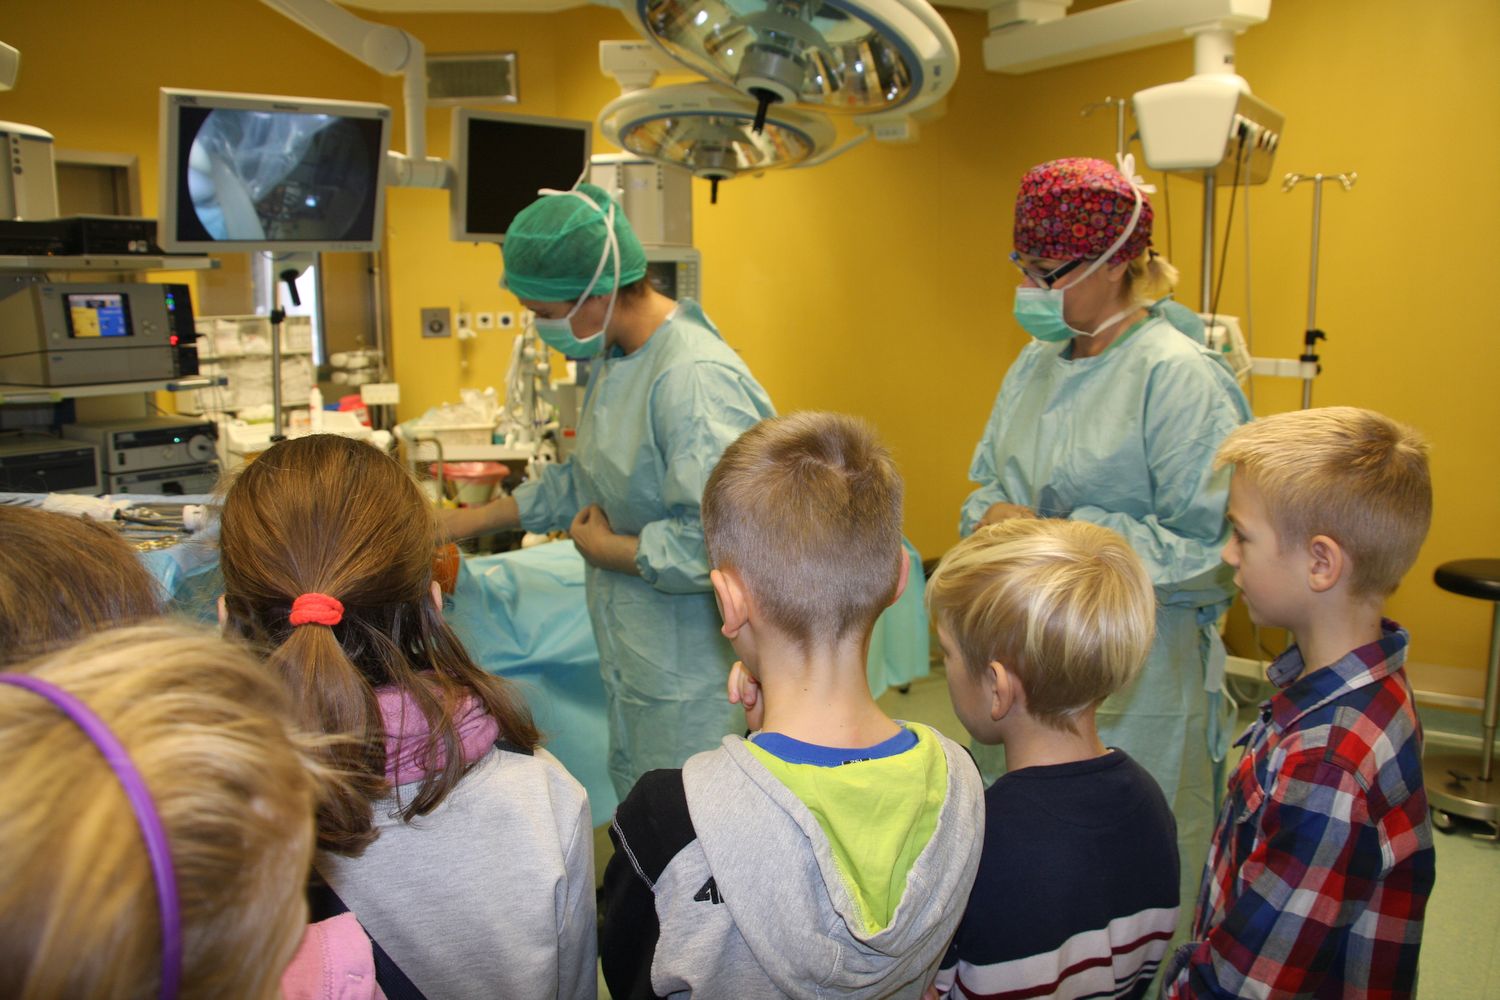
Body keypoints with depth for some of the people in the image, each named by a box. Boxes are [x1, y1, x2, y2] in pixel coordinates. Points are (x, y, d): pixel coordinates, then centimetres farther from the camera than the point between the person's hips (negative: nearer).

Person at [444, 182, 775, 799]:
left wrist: (602, 548, -15)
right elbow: (587, 480, 20)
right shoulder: (615, 357, 7)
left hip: (689, 676, -10)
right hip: (632, 655, 10)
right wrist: (463, 525, 19)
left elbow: (713, 543, -31)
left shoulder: (695, 379, -26)